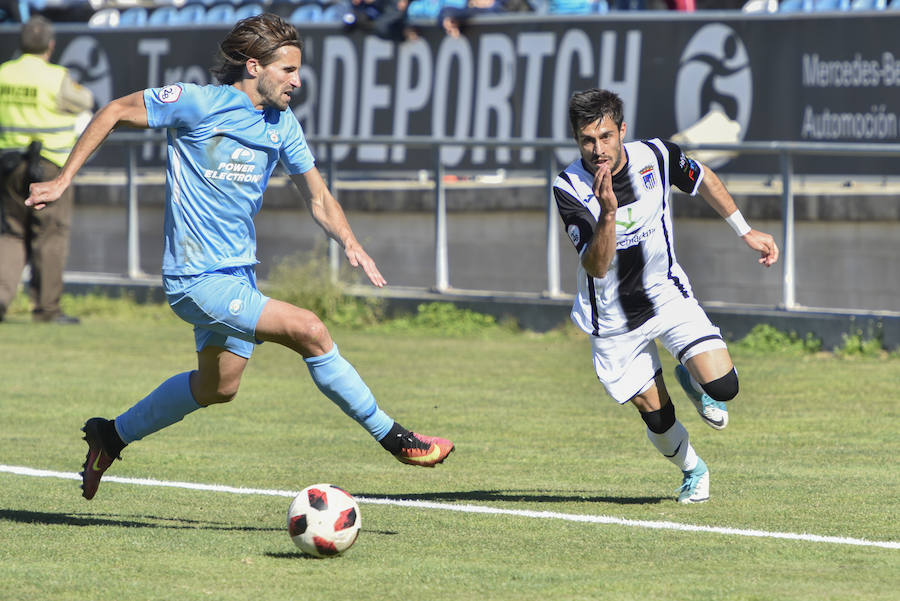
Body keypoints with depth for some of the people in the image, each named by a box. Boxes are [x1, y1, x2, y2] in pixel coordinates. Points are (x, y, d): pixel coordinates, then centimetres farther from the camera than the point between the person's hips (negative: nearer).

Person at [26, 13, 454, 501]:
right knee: (310, 331, -19)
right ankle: (393, 438, -10)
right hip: (197, 279, -9)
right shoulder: (198, 103, -15)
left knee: (218, 386, 21)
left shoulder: (282, 125, 5)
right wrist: (63, 180, -7)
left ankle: (111, 436, 38)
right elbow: (116, 111, -5)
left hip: (238, 273, 9)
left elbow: (317, 197, 10)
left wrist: (350, 243, -9)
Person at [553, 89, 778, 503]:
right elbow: (596, 266, -29)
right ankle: (692, 470, 36)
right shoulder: (569, 189, -22)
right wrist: (608, 213, -45)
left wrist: (745, 231, 13)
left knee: (722, 386, -17)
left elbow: (703, 179, 8)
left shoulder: (655, 156, -15)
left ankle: (692, 380, 20)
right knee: (656, 415, 4)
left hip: (667, 294, 1)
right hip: (613, 320, -1)